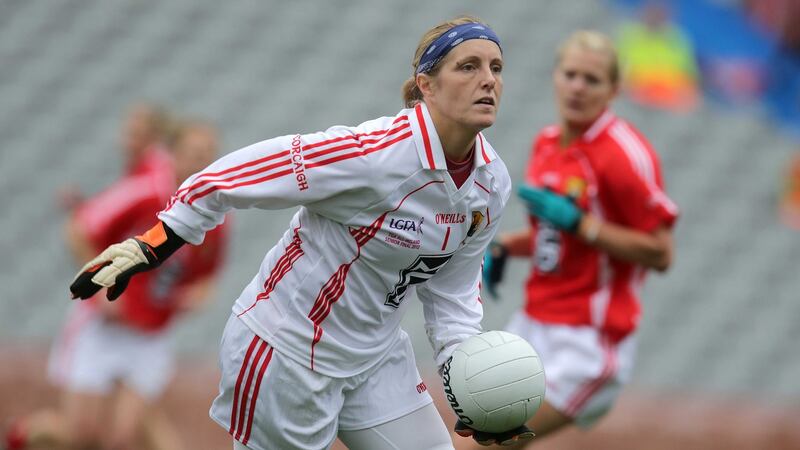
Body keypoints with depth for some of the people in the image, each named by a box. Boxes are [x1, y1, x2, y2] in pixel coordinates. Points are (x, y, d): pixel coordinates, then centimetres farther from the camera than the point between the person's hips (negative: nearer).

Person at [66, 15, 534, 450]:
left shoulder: (493, 183, -5)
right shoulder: (375, 153, -29)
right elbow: (239, 174, -25)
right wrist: (152, 244, -23)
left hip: (377, 356, 7)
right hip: (289, 352, -7)